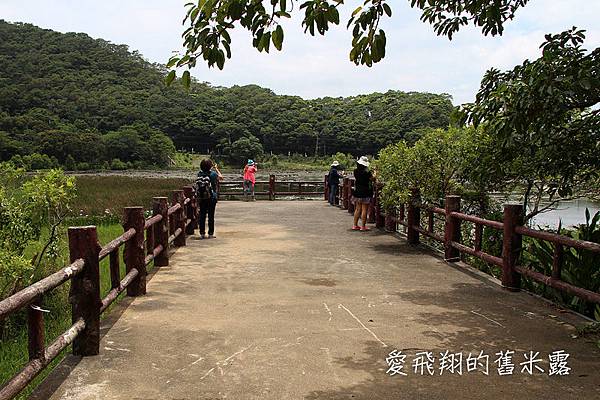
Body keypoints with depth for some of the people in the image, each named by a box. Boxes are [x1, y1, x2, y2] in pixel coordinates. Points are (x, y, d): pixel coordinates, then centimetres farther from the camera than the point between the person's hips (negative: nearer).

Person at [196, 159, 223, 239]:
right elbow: (221, 177, 5)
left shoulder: (200, 174, -3)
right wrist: (216, 169, 13)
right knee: (211, 215, 4)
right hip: (211, 198, -3)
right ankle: (210, 233, 9)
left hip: (201, 198, 3)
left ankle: (202, 233, 13)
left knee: (202, 215, 9)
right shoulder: (213, 174, -12)